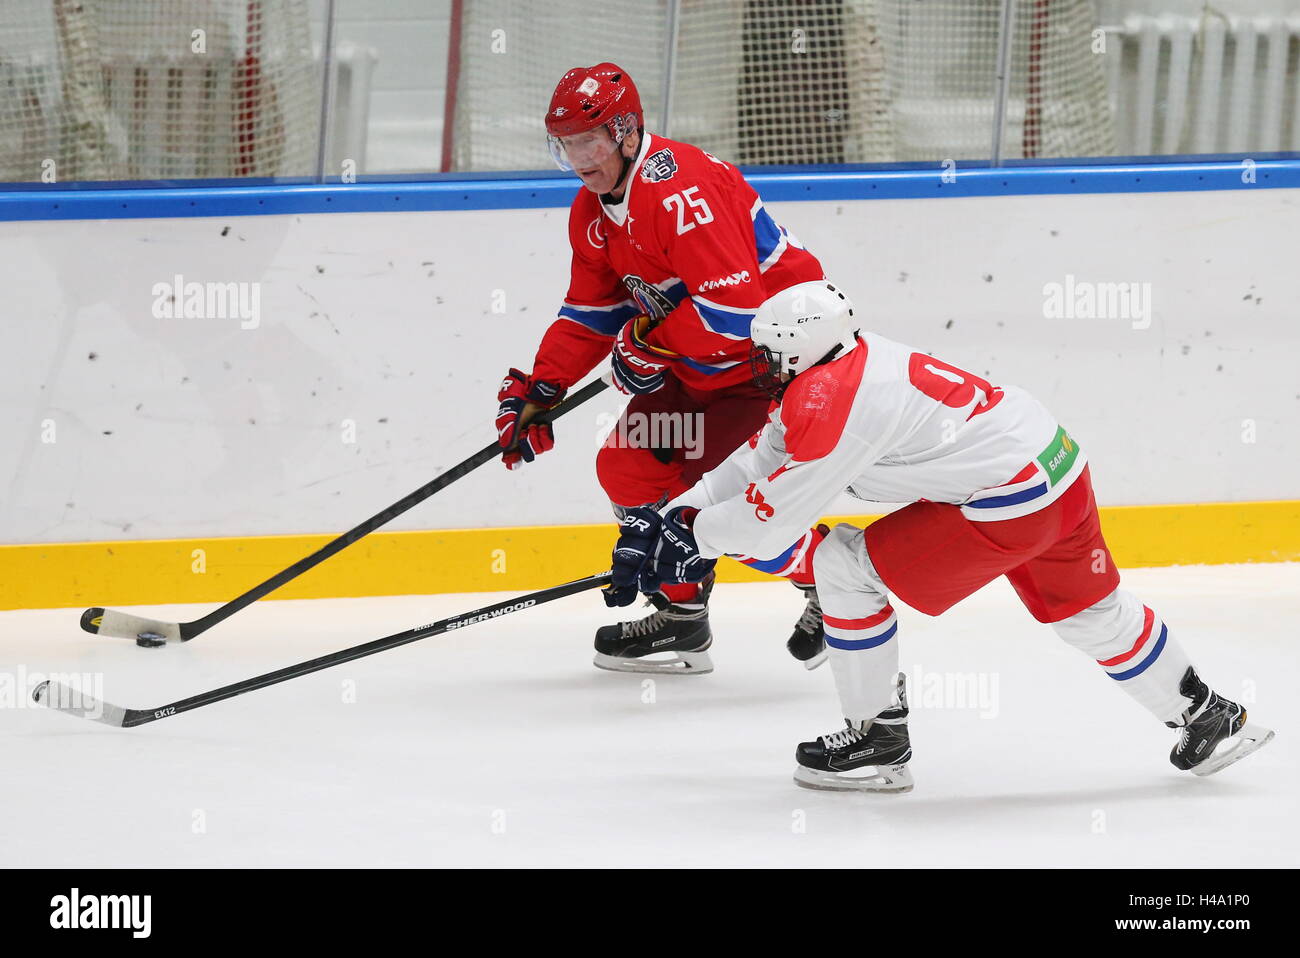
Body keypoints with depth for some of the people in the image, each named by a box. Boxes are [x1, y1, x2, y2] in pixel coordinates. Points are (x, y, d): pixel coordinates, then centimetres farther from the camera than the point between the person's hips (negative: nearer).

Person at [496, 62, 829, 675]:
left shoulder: (681, 191, -28)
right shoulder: (594, 209, 5)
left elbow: (736, 310, -33)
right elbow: (589, 314, 13)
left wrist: (648, 341, -20)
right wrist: (539, 390, 2)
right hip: (699, 365, 10)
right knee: (627, 467, 3)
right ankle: (680, 615, 17)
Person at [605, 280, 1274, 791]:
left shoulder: (836, 405, -17)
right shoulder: (851, 362, 12)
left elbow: (773, 518, -15)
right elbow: (761, 460, 18)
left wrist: (693, 535, 1)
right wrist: (670, 516, 13)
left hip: (1010, 501, -10)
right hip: (1057, 462, 10)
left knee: (847, 569, -3)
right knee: (1089, 610, 27)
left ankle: (876, 740, 8)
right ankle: (1206, 720, 37)